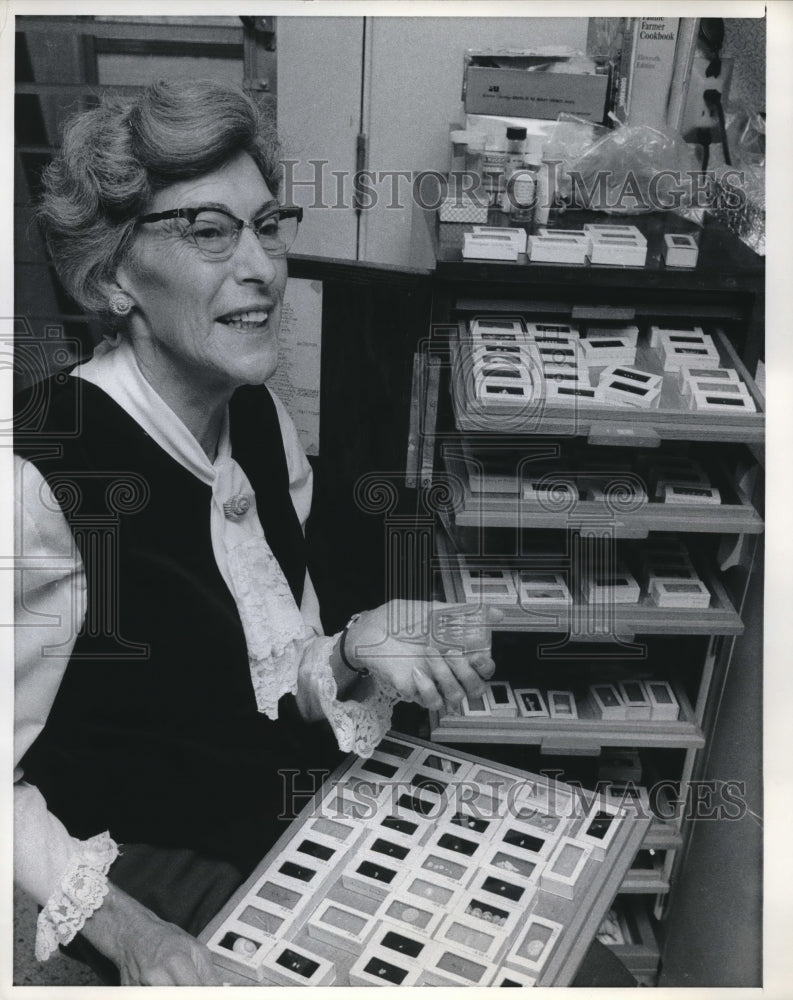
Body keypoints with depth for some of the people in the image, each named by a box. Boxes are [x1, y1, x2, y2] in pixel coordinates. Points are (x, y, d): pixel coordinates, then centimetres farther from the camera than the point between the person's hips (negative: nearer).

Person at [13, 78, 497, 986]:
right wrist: (120, 927, -28)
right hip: (142, 865, -5)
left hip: (282, 817, 6)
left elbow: (272, 680, 5)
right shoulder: (43, 473, -25)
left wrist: (353, 656, -14)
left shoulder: (262, 424, -2)